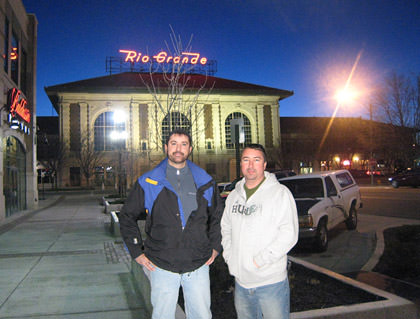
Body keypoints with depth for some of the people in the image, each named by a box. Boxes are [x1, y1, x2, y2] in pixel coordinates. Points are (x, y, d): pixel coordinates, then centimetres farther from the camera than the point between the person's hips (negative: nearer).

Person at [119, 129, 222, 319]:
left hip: (198, 266, 2)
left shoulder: (205, 182, 5)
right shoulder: (148, 182, -1)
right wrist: (137, 253, 1)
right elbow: (127, 217, 6)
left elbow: (217, 216, 18)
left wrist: (215, 246, 9)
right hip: (161, 266, -1)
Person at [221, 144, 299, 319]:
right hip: (241, 280, 6)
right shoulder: (234, 196, 10)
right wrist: (229, 256, 5)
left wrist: (260, 260, -19)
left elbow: (289, 233, -16)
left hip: (271, 280, -5)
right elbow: (226, 228, 19)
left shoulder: (280, 193, -9)